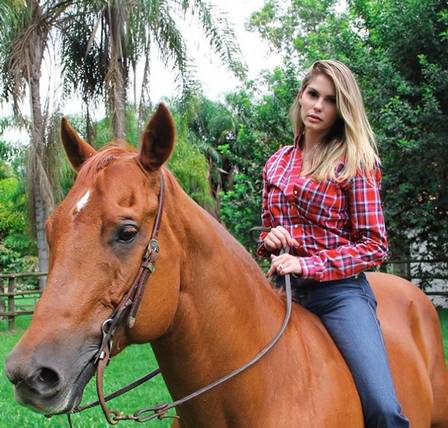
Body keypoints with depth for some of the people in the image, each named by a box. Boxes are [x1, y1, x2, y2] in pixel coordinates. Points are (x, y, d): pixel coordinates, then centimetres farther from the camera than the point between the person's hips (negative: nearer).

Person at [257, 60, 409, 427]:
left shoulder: (355, 163, -2)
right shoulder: (277, 163, 13)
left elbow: (375, 245, -6)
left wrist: (308, 264, -16)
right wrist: (269, 240, -1)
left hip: (340, 290, -5)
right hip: (283, 289, 5)